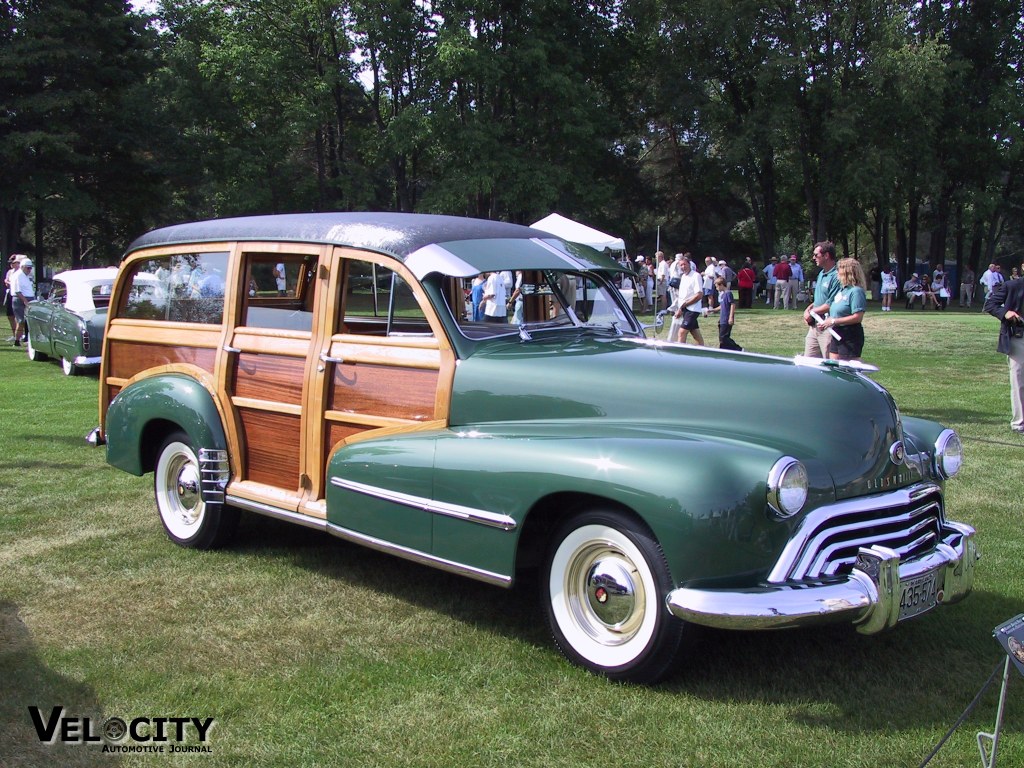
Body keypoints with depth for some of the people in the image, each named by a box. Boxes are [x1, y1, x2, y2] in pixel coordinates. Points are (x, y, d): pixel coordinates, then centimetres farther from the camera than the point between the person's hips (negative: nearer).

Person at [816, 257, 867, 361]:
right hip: (837, 335, 10)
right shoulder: (841, 290, 15)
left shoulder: (856, 291, -14)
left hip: (850, 337, -10)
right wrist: (826, 322, 4)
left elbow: (858, 317, -20)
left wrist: (833, 321, -18)